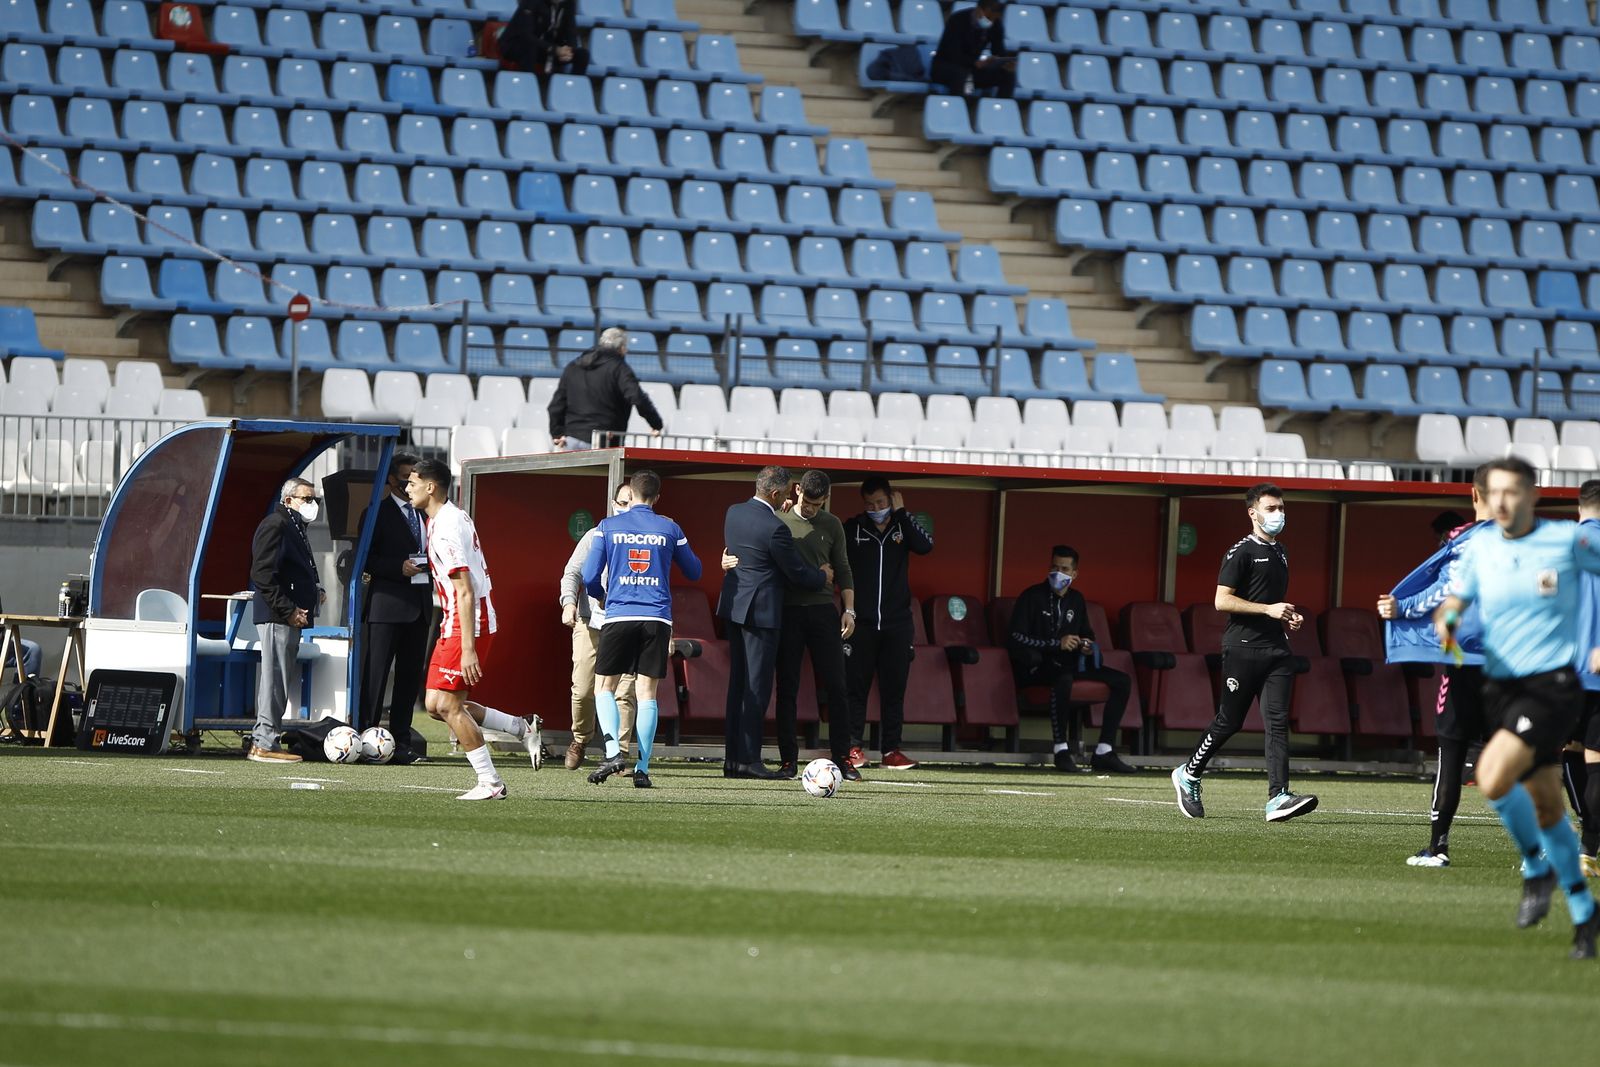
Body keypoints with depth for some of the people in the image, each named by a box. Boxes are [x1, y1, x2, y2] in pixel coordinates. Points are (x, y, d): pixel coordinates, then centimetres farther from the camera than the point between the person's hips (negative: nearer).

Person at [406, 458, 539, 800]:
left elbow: (465, 593, -23)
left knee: (449, 705, -7)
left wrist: (468, 648, -25)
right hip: (454, 624, 10)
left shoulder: (445, 529, -19)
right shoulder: (454, 517, 13)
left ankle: (490, 783, -2)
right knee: (437, 704, 8)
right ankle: (523, 729, 14)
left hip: (467, 624, -10)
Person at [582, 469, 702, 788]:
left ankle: (613, 750, -13)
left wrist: (600, 595, 23)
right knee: (647, 692, 3)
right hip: (657, 618, 1)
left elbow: (590, 576, 1)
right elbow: (694, 572, 17)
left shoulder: (608, 527, 2)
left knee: (604, 686, 8)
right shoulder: (670, 529, 5)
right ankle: (642, 768, -3)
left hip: (619, 616, -1)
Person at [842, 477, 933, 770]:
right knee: (855, 686, -3)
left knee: (894, 689, 4)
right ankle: (855, 747, 1)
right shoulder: (852, 529, 5)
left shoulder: (902, 526, 7)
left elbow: (925, 545, -11)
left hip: (897, 624, 1)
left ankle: (891, 749, 8)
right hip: (860, 623, -1)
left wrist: (901, 513, -10)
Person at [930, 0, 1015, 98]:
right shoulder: (957, 21, -22)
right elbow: (954, 55, -29)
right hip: (944, 68, -5)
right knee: (960, 74, -39)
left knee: (1008, 74, -17)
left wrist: (1007, 62, -31)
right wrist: (977, 63, -46)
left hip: (973, 68, 5)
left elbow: (999, 50, -7)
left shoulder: (995, 24, -7)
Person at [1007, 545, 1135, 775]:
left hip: (1068, 663, 7)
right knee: (1064, 678, -42)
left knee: (1122, 681, -8)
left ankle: (1104, 751, -13)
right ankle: (1061, 749, -35)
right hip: (1037, 667, -7)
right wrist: (1057, 644, -19)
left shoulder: (1076, 600, 17)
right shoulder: (1032, 597, -3)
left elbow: (1087, 634, 32)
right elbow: (1015, 639, -14)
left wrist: (1087, 646, 5)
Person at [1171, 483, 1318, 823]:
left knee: (1278, 721, -7)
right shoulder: (1242, 552, -6)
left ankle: (1278, 798, -16)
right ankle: (1188, 775, 23)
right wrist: (1268, 610, -17)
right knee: (1230, 721, 2)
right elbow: (1222, 601, -14)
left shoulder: (1280, 553, 19)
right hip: (1243, 648, -6)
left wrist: (1289, 617, 13)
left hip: (1276, 648, 6)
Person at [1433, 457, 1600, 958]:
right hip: (1501, 687, 5)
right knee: (1546, 807, 11)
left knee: (1493, 778, -24)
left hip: (1552, 686, -5)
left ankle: (1537, 869, -1)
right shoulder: (1481, 547, 5)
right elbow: (1456, 600, 11)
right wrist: (1446, 621, -13)